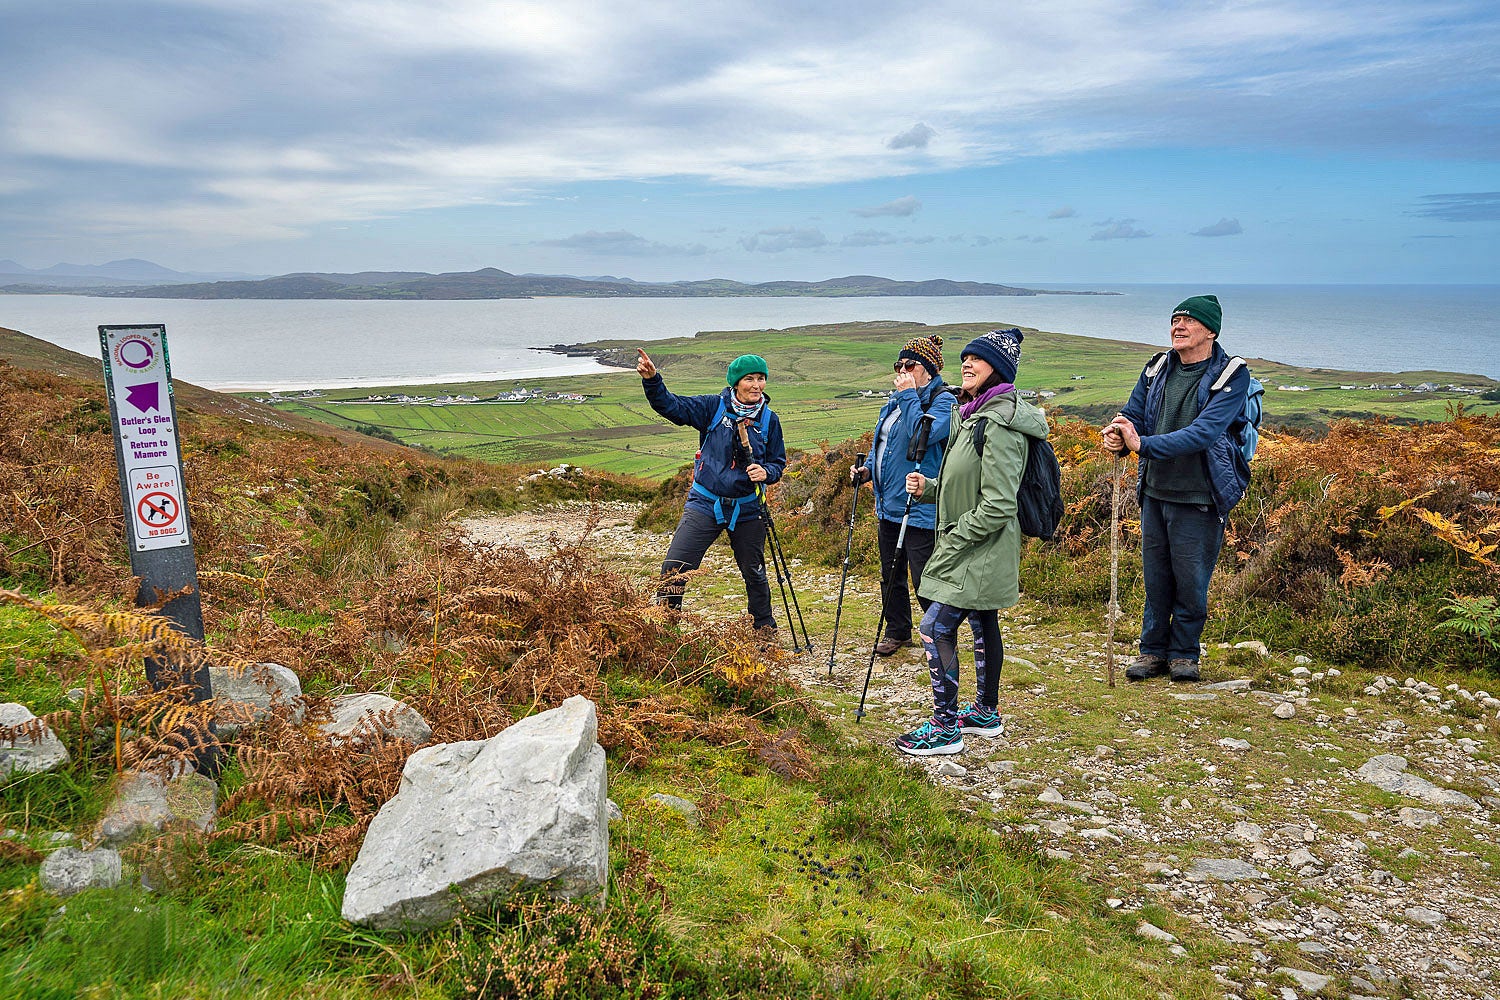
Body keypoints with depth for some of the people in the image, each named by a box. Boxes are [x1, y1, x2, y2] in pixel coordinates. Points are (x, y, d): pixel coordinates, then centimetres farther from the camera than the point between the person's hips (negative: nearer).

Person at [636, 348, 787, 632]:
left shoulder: (769, 419, 1)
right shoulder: (713, 407, -5)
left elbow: (778, 462, 9)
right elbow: (670, 405, -10)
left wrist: (766, 472, -14)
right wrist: (651, 380, -28)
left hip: (747, 509, 2)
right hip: (705, 504, -1)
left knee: (754, 573, 15)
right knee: (674, 570, -11)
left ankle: (765, 630, 36)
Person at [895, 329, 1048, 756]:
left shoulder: (999, 425, -21)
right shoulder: (976, 416, 11)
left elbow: (998, 506, -25)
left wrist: (952, 540, -18)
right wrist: (928, 489, 3)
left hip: (981, 553, -10)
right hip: (975, 552, 10)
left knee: (936, 628, -9)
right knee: (984, 625, 18)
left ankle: (945, 727, -1)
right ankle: (986, 713, 30)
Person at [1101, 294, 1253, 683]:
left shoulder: (1232, 376, -12)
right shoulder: (1157, 369, 4)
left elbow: (1203, 432, -24)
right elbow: (1134, 415, 4)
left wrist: (1143, 444, -33)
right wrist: (1118, 438, -21)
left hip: (1199, 497, -4)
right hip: (1154, 491, 4)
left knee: (1191, 581, 7)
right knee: (1155, 577, 14)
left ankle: (1184, 652, 25)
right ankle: (1153, 649, 27)